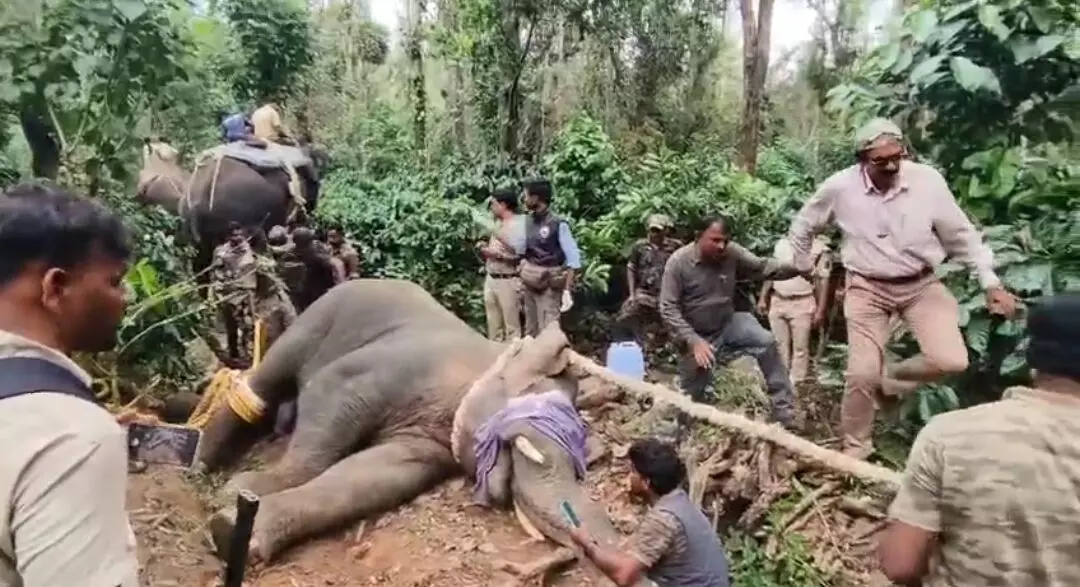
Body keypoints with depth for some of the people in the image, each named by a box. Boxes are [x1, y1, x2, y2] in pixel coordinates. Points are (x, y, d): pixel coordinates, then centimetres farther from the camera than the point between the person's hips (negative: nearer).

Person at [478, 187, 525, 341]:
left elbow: (521, 258, -20)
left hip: (508, 281, -9)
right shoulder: (498, 223, 13)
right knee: (493, 324, 17)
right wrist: (484, 247, 3)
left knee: (511, 326, -1)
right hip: (490, 279, 9)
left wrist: (498, 254, -18)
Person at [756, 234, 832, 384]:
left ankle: (796, 384, 5)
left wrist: (820, 310, -10)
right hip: (777, 302, 5)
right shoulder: (782, 243, 13)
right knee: (779, 345, 11)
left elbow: (823, 281, -5)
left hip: (802, 304, -4)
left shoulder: (819, 247, -2)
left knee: (800, 348, 0)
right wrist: (763, 298, 10)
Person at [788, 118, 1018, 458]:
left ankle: (890, 378, 16)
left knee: (951, 361, -16)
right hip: (867, 288, -1)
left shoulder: (927, 179, -12)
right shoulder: (839, 188, -14)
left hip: (921, 284, 2)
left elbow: (961, 235, -1)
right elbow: (802, 227, 5)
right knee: (862, 373, -6)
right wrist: (805, 270, 9)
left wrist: (990, 282, -3)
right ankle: (854, 451, 16)